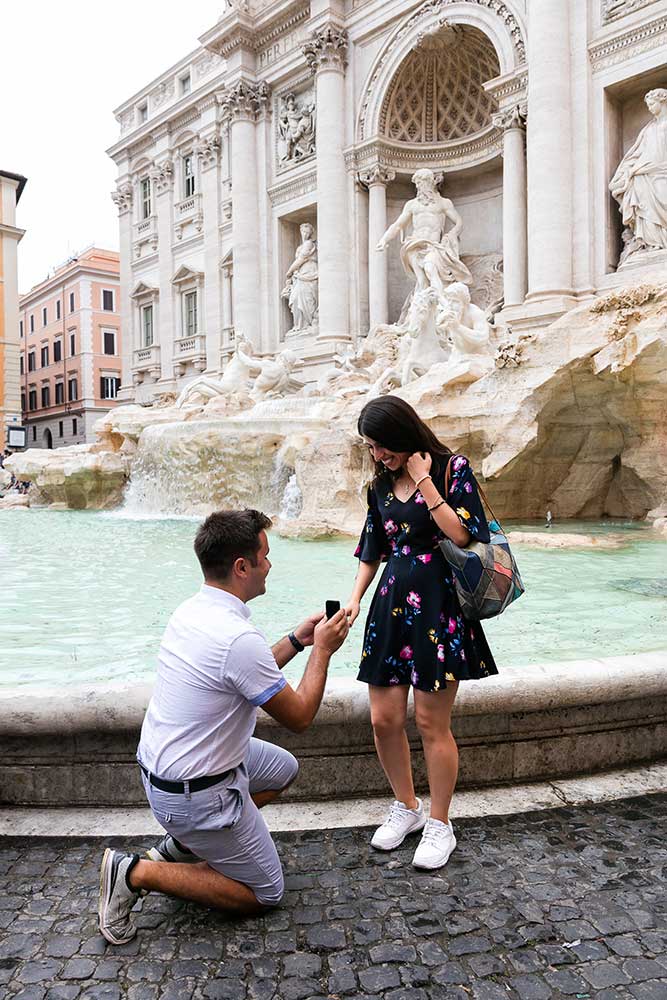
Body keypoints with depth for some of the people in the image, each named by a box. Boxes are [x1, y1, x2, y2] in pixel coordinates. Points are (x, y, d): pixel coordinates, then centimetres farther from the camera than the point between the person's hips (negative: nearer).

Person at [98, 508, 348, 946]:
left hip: (159, 763, 9)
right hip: (196, 792, -9)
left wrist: (295, 641, 8)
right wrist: (322, 651, -6)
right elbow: (300, 717, -17)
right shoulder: (239, 638, -30)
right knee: (264, 894, 10)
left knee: (283, 768, 26)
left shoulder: (190, 611, -2)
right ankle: (137, 874, 2)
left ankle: (181, 845, 21)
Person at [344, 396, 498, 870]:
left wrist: (424, 481, -15)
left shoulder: (452, 469, -5)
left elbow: (463, 535, -15)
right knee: (384, 719, 5)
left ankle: (440, 825, 22)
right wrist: (355, 597, 5)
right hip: (392, 607, 5)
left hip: (439, 609, -5)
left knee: (431, 721, 1)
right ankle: (406, 807, 29)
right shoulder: (381, 486, 11)